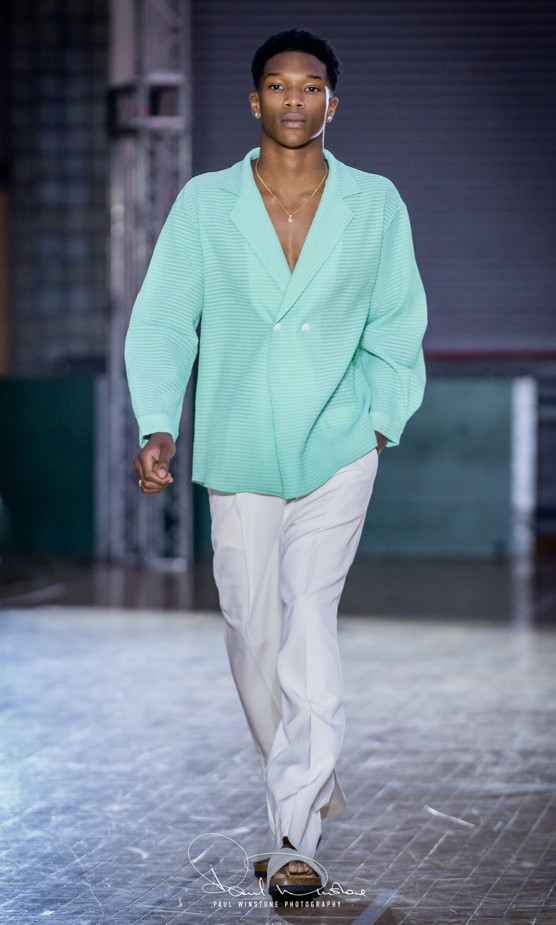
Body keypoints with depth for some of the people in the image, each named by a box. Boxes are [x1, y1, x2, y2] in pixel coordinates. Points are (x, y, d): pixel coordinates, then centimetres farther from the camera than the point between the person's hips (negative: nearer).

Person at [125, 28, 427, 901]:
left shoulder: (377, 205, 2)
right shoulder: (204, 204, 1)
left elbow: (397, 326, 10)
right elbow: (162, 321, -2)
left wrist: (381, 422, 0)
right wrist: (160, 426, -15)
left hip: (338, 449, -2)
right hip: (237, 454, 2)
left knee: (309, 620, -14)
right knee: (253, 634, 8)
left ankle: (295, 836, -13)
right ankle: (312, 785, 32)